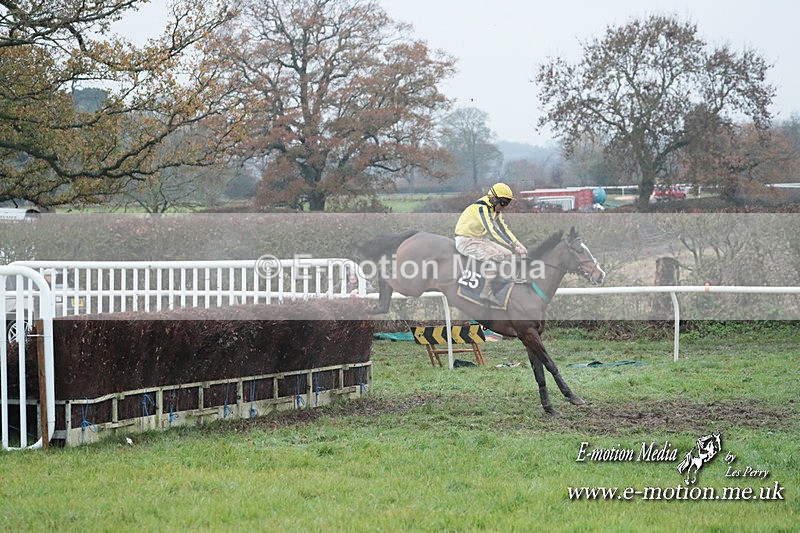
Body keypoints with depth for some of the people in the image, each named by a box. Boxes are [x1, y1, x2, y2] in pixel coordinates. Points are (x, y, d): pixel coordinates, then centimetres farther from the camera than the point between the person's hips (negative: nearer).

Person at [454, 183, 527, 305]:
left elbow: (503, 228, 9)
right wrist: (514, 247, -35)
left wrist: (518, 244, -6)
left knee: (507, 255, 5)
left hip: (481, 239, 10)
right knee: (493, 255, -29)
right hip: (466, 241, -10)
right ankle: (487, 291, -27)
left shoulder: (495, 209, 6)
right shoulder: (481, 208, -25)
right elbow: (494, 231, -33)